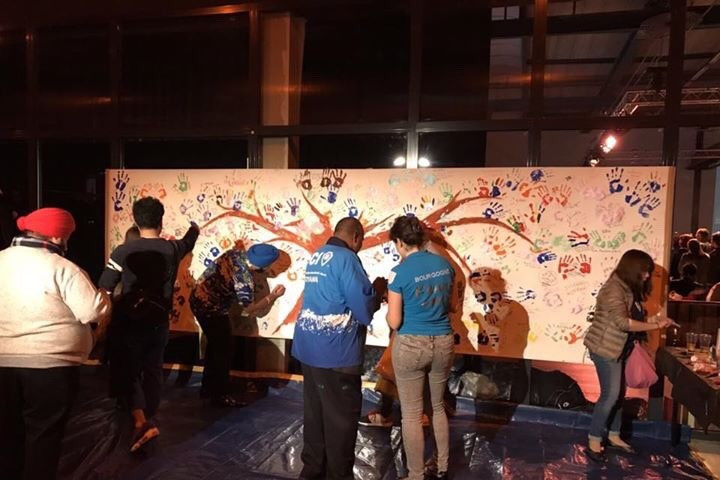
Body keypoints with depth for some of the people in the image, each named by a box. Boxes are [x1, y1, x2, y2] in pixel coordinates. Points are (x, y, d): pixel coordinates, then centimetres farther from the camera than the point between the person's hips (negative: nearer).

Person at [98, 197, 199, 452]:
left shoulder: (124, 252, -14)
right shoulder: (173, 249, -2)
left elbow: (104, 290, -13)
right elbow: (188, 241, 22)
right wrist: (194, 229, 44)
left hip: (128, 324, -3)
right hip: (158, 324, 3)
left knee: (126, 372, 6)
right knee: (152, 371, 17)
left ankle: (140, 421, -12)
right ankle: (147, 419, 28)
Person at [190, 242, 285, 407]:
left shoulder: (237, 252, -8)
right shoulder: (245, 281, -28)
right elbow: (251, 309, -15)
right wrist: (273, 296, -7)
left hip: (198, 298, 9)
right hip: (211, 310, -9)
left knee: (215, 345, 21)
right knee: (225, 349, 4)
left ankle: (208, 387, 33)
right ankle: (219, 395, 14)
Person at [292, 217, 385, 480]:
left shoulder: (316, 256, 12)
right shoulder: (346, 259, -16)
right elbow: (365, 308, -18)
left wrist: (369, 290, 17)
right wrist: (377, 290, 2)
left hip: (309, 346, 9)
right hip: (335, 351, -9)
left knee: (314, 410, 19)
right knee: (342, 415, 6)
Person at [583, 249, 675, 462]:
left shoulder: (629, 289, 12)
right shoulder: (614, 289, -19)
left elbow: (634, 316, 13)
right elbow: (622, 322, -27)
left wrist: (653, 318, -2)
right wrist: (654, 326, -21)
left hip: (618, 349, 10)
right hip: (605, 348, -10)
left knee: (618, 394, 15)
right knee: (610, 395, -8)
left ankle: (614, 436, 28)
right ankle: (593, 442, 2)